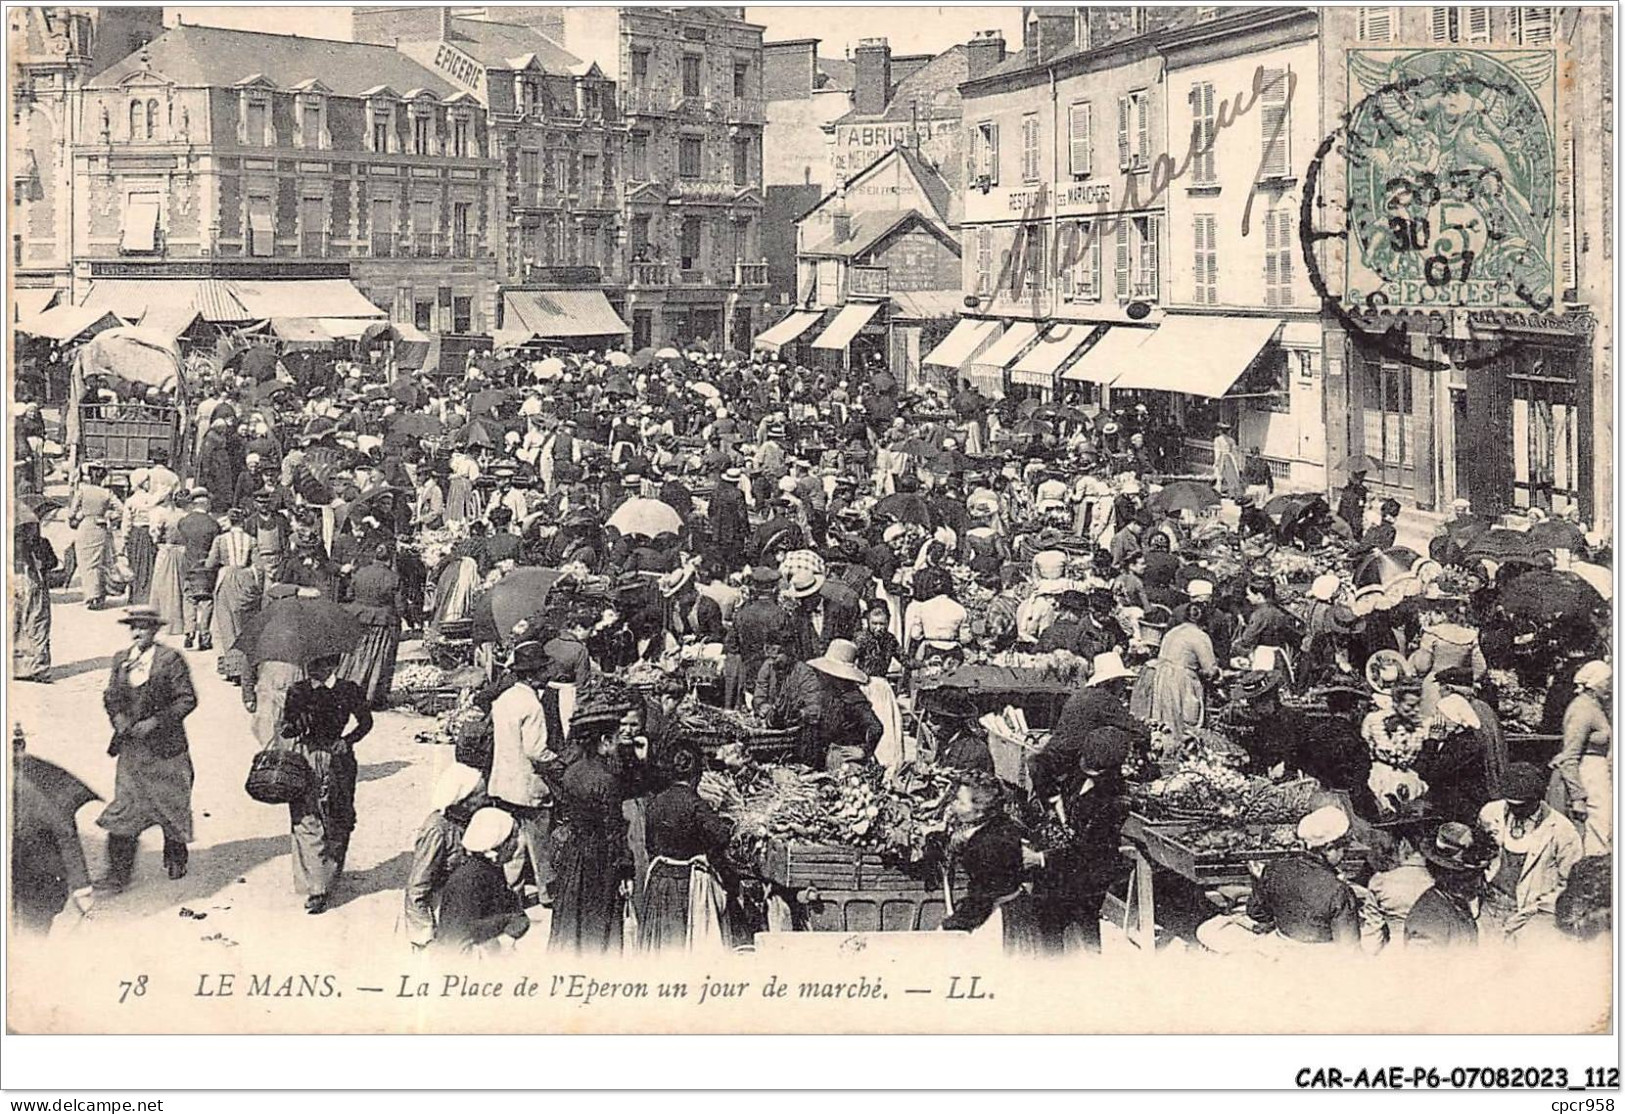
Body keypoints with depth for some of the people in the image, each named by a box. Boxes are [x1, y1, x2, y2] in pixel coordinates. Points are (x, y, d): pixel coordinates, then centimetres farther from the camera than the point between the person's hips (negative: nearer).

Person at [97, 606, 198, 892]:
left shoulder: (171, 659, -9)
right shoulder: (120, 659, 6)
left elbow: (187, 699, -11)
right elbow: (110, 696, 14)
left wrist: (155, 721, -18)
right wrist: (118, 716, -7)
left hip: (165, 749, -3)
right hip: (130, 747, 3)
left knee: (172, 804, 11)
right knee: (123, 809, -2)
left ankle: (175, 859, 34)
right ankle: (118, 873, 1)